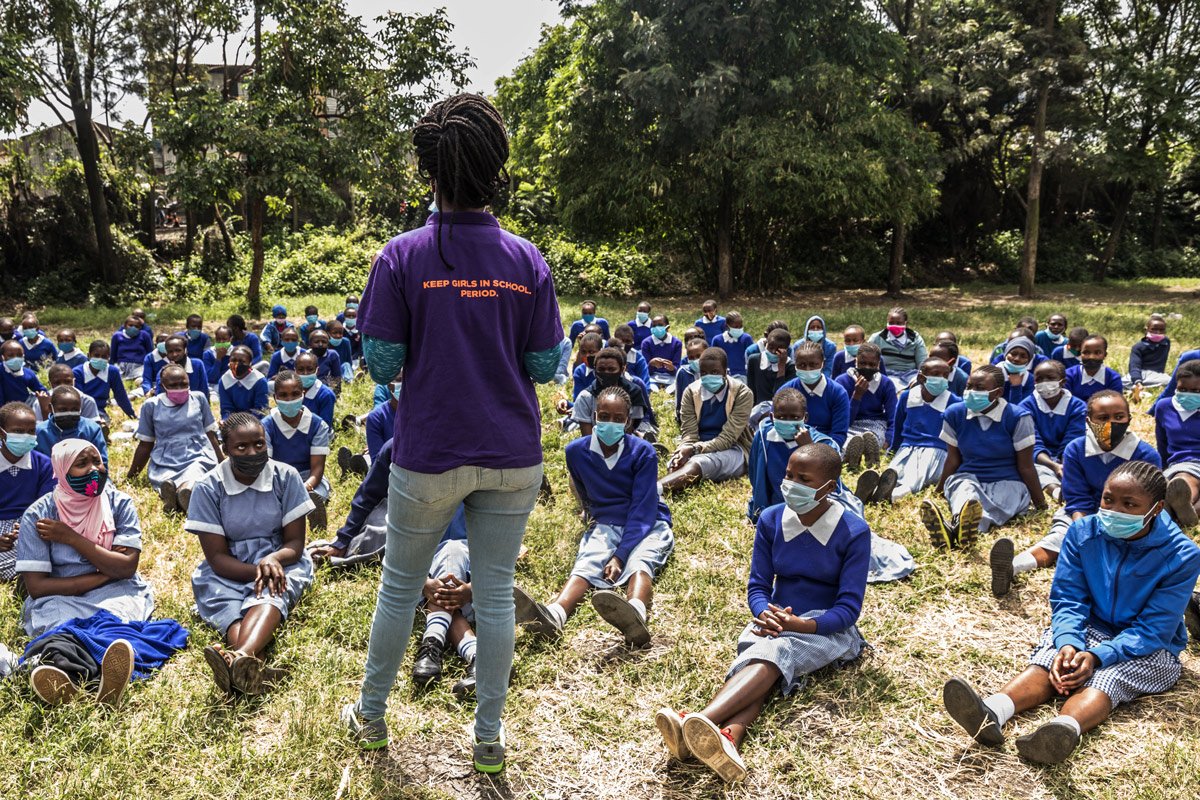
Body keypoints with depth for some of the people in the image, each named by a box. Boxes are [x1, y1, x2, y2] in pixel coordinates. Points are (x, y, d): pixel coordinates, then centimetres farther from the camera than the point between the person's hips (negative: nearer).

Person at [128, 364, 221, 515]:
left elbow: (211, 435, 19)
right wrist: (131, 478, 21)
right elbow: (145, 445, 20)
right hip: (164, 464, 0)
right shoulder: (151, 405, 13)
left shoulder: (199, 398, 14)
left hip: (198, 458, 0)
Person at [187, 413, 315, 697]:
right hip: (229, 570, 0)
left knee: (271, 596, -35)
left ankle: (241, 658, -66)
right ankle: (254, 670, -63)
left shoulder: (286, 477, -5)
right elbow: (217, 557, -8)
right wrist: (257, 572, -26)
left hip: (280, 561, 0)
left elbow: (295, 542, -3)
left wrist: (273, 560, -26)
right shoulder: (208, 488, -7)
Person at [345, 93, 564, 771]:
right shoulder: (528, 260, -4)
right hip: (513, 458, 2)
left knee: (400, 587, 17)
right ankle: (489, 736, 25)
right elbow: (545, 367, -2)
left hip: (430, 456, -1)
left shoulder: (402, 257, -10)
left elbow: (382, 364, -9)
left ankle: (372, 714, 36)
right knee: (496, 594, 12)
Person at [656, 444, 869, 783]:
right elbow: (757, 586, 0)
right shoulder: (771, 520, -3)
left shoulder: (854, 532, -13)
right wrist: (767, 615, -24)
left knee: (775, 651, -36)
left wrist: (799, 625, -32)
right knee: (761, 660, -33)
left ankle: (697, 722, -60)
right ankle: (726, 738, -63)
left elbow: (849, 609, -15)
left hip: (830, 629, -4)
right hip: (776, 621, 4)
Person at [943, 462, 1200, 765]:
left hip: (1149, 649, -3)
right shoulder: (1083, 532, -5)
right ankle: (992, 712, -56)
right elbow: (1068, 598, -6)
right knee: (1047, 664, -28)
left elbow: (1153, 630, -17)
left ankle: (1065, 729, -66)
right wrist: (1068, 643, -27)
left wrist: (1097, 656, -31)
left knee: (1105, 679, -35)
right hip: (1089, 629, 3)